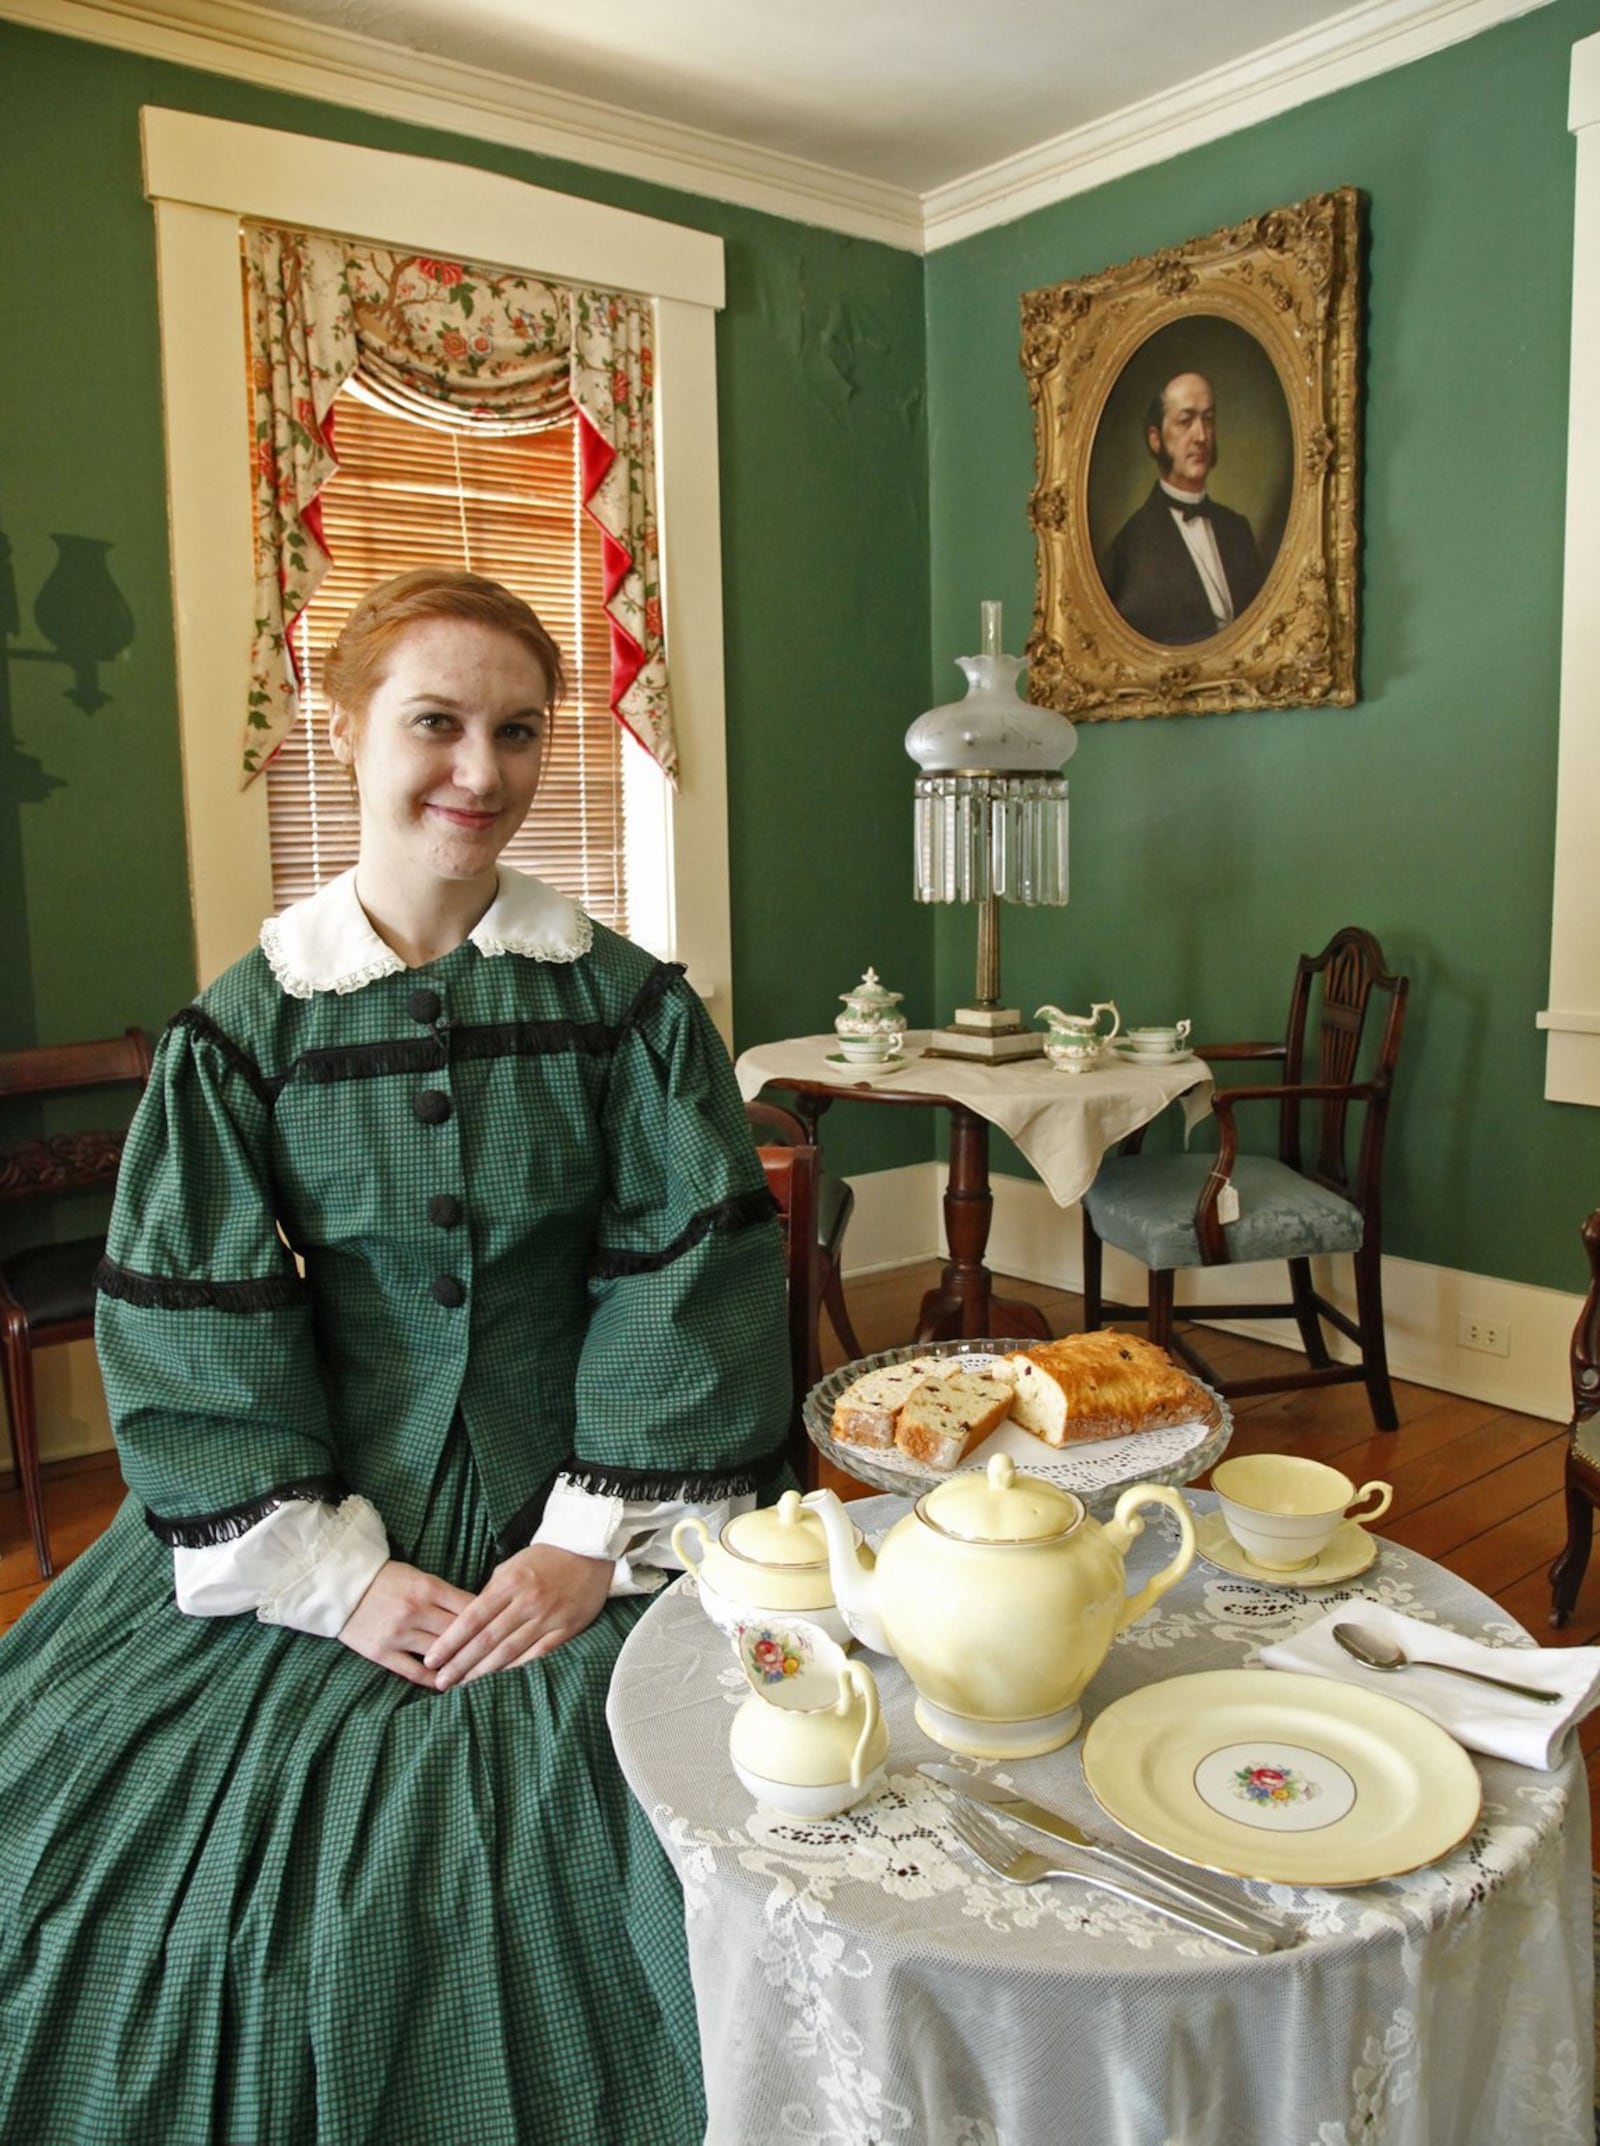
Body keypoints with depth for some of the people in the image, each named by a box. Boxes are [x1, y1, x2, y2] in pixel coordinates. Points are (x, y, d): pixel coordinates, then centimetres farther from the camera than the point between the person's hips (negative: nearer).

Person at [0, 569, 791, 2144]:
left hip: (574, 1510, 0)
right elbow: (191, 1330, -4)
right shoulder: (242, 1028, -2)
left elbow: (687, 1284, -5)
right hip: (332, 1509, 1)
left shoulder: (627, 1004, -3)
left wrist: (598, 1542, -11)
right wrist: (338, 1574, -10)